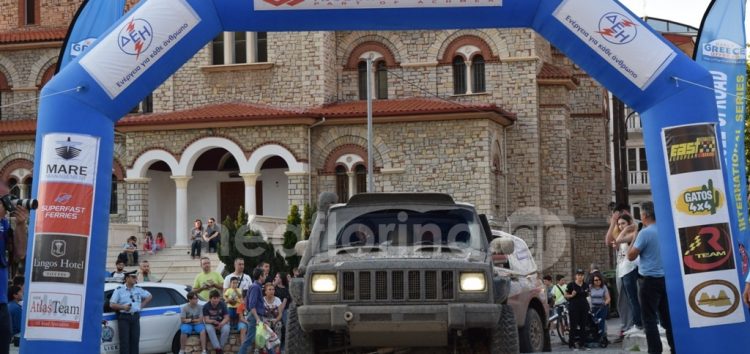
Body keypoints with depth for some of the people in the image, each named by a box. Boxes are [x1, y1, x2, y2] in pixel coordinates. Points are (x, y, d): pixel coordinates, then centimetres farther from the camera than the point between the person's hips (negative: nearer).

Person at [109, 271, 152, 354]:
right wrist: (123, 307, -17)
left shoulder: (138, 289, 13)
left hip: (135, 317, 4)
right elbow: (112, 304, -2)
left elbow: (149, 296, 26)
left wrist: (141, 305, 12)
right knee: (124, 341, -9)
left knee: (135, 341, 3)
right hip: (124, 318, -4)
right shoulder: (119, 290, 1)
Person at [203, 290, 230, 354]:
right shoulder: (206, 306, -12)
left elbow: (226, 318, -11)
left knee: (226, 329, -32)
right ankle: (218, 348, -36)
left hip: (221, 323, 0)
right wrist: (213, 321, -37)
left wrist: (221, 324, -32)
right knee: (209, 329, -35)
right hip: (210, 323, 0)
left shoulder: (223, 305, -10)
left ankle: (221, 347, -18)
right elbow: (206, 320, -15)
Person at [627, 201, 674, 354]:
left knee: (650, 318, -2)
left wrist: (634, 238, 0)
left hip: (650, 279, -6)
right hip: (665, 278, 6)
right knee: (667, 317, 11)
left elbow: (631, 256, -9)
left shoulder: (645, 233, -14)